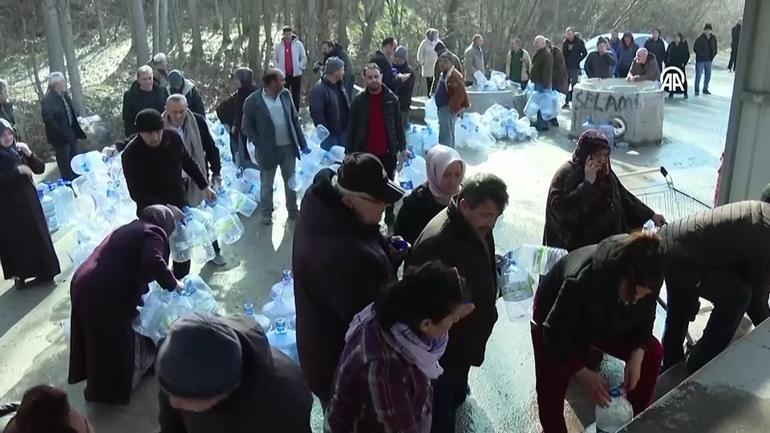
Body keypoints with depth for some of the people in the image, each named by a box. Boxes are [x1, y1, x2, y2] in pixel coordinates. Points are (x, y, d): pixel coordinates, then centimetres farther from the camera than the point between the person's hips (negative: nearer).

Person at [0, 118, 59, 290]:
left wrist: (29, 154, -13)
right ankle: (19, 275, 15)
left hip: (29, 200, 4)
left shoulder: (19, 149, 3)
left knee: (38, 234, 9)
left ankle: (44, 271, 21)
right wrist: (17, 170, -23)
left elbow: (40, 169, 2)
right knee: (16, 241, 3)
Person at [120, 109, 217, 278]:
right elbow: (136, 193, -22)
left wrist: (204, 186, 6)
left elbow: (188, 162, 6)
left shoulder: (173, 137, -13)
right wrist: (165, 207, -30)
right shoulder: (130, 154, -23)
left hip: (179, 203, 5)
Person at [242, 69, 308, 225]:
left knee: (291, 181, 17)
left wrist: (302, 143, 5)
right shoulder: (253, 101, -14)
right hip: (269, 150, -4)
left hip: (289, 147, 4)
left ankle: (293, 210, 35)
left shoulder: (286, 94, -1)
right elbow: (247, 127, -7)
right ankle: (266, 214, 29)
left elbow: (294, 119, 6)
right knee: (267, 184, 12)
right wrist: (260, 145, -15)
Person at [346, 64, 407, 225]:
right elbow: (351, 128, -3)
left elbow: (398, 124, 3)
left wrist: (402, 147, 2)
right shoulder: (359, 100, -5)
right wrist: (349, 152, -4)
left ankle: (390, 218, 30)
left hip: (388, 151, 1)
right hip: (365, 152, -1)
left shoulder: (391, 98, -2)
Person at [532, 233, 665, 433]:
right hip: (557, 321, -5)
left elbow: (644, 319, -7)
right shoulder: (581, 283, -44)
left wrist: (637, 357, -21)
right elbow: (556, 335, -32)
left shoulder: (644, 280, -27)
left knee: (652, 352, -2)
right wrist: (584, 374, -32)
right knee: (551, 390, -14)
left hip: (605, 320, 5)